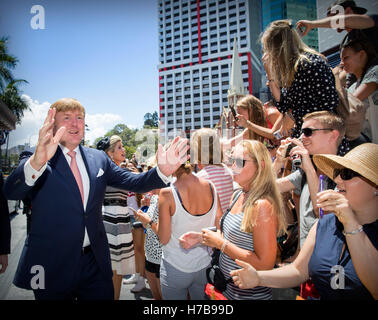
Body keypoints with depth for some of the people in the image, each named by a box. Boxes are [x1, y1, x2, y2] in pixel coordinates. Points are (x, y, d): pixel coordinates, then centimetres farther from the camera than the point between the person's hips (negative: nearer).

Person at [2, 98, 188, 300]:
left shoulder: (99, 158, 5)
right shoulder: (37, 162, -7)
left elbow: (132, 182, 1)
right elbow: (11, 191, -24)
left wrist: (163, 171, -18)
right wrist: (37, 162, -45)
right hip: (51, 266, -3)